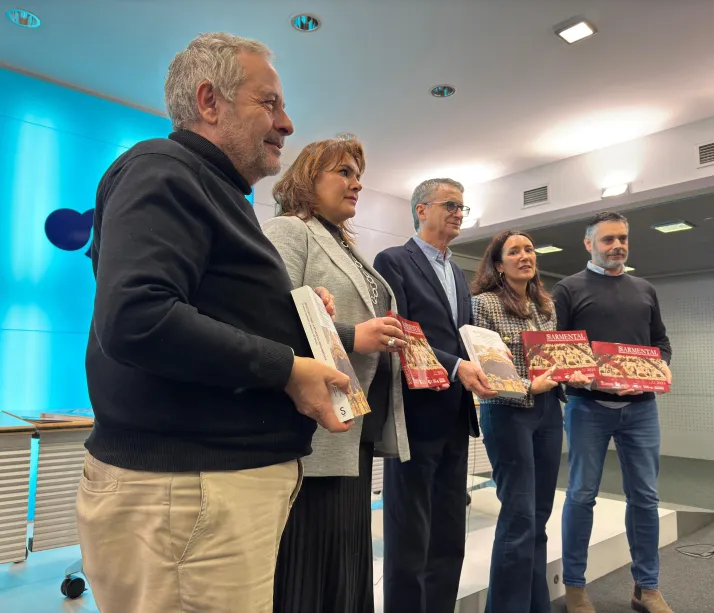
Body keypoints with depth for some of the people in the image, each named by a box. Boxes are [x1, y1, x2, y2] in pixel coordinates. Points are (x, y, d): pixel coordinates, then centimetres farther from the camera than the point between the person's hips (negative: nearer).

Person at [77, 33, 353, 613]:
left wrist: (294, 308, 9)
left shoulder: (217, 190, 21)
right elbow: (134, 318, -26)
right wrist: (285, 368, -18)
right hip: (185, 490, -9)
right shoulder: (162, 171, -10)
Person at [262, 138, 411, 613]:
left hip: (358, 430, 9)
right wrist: (352, 338, -22)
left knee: (350, 565, 17)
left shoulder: (348, 247, 22)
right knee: (312, 570, 2)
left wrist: (389, 342, 6)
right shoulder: (289, 231, -5)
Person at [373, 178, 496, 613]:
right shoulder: (393, 261, -4)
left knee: (450, 539, 15)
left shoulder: (460, 275, 19)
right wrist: (456, 367, -24)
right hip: (417, 415, -7)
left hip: (455, 419, 8)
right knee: (409, 539, 4)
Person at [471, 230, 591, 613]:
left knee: (539, 515, 14)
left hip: (548, 411, 7)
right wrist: (527, 386, -20)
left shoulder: (547, 305, 11)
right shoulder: (484, 303, -9)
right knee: (519, 516, -4)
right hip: (507, 412, -6)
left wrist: (573, 375, -3)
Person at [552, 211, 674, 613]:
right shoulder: (569, 289, 1)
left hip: (641, 406, 4)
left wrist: (664, 366, -3)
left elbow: (661, 340, 17)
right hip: (589, 406, -4)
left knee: (645, 496, 9)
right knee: (582, 495, 3)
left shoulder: (645, 290, 15)